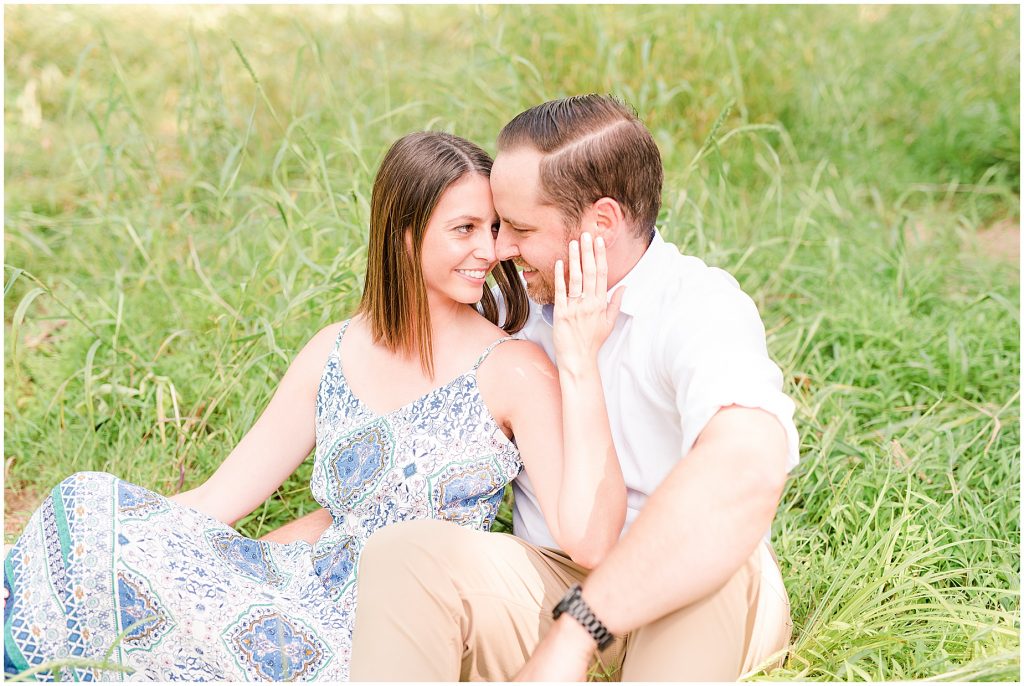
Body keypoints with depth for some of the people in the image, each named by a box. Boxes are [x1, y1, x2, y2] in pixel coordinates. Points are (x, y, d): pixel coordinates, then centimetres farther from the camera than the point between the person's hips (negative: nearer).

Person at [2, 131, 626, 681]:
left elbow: (589, 540, -23)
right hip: (309, 592, 5)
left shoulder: (513, 372, -10)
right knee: (91, 509, -13)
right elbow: (216, 501, 6)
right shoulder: (334, 354, 5)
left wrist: (582, 361, -24)